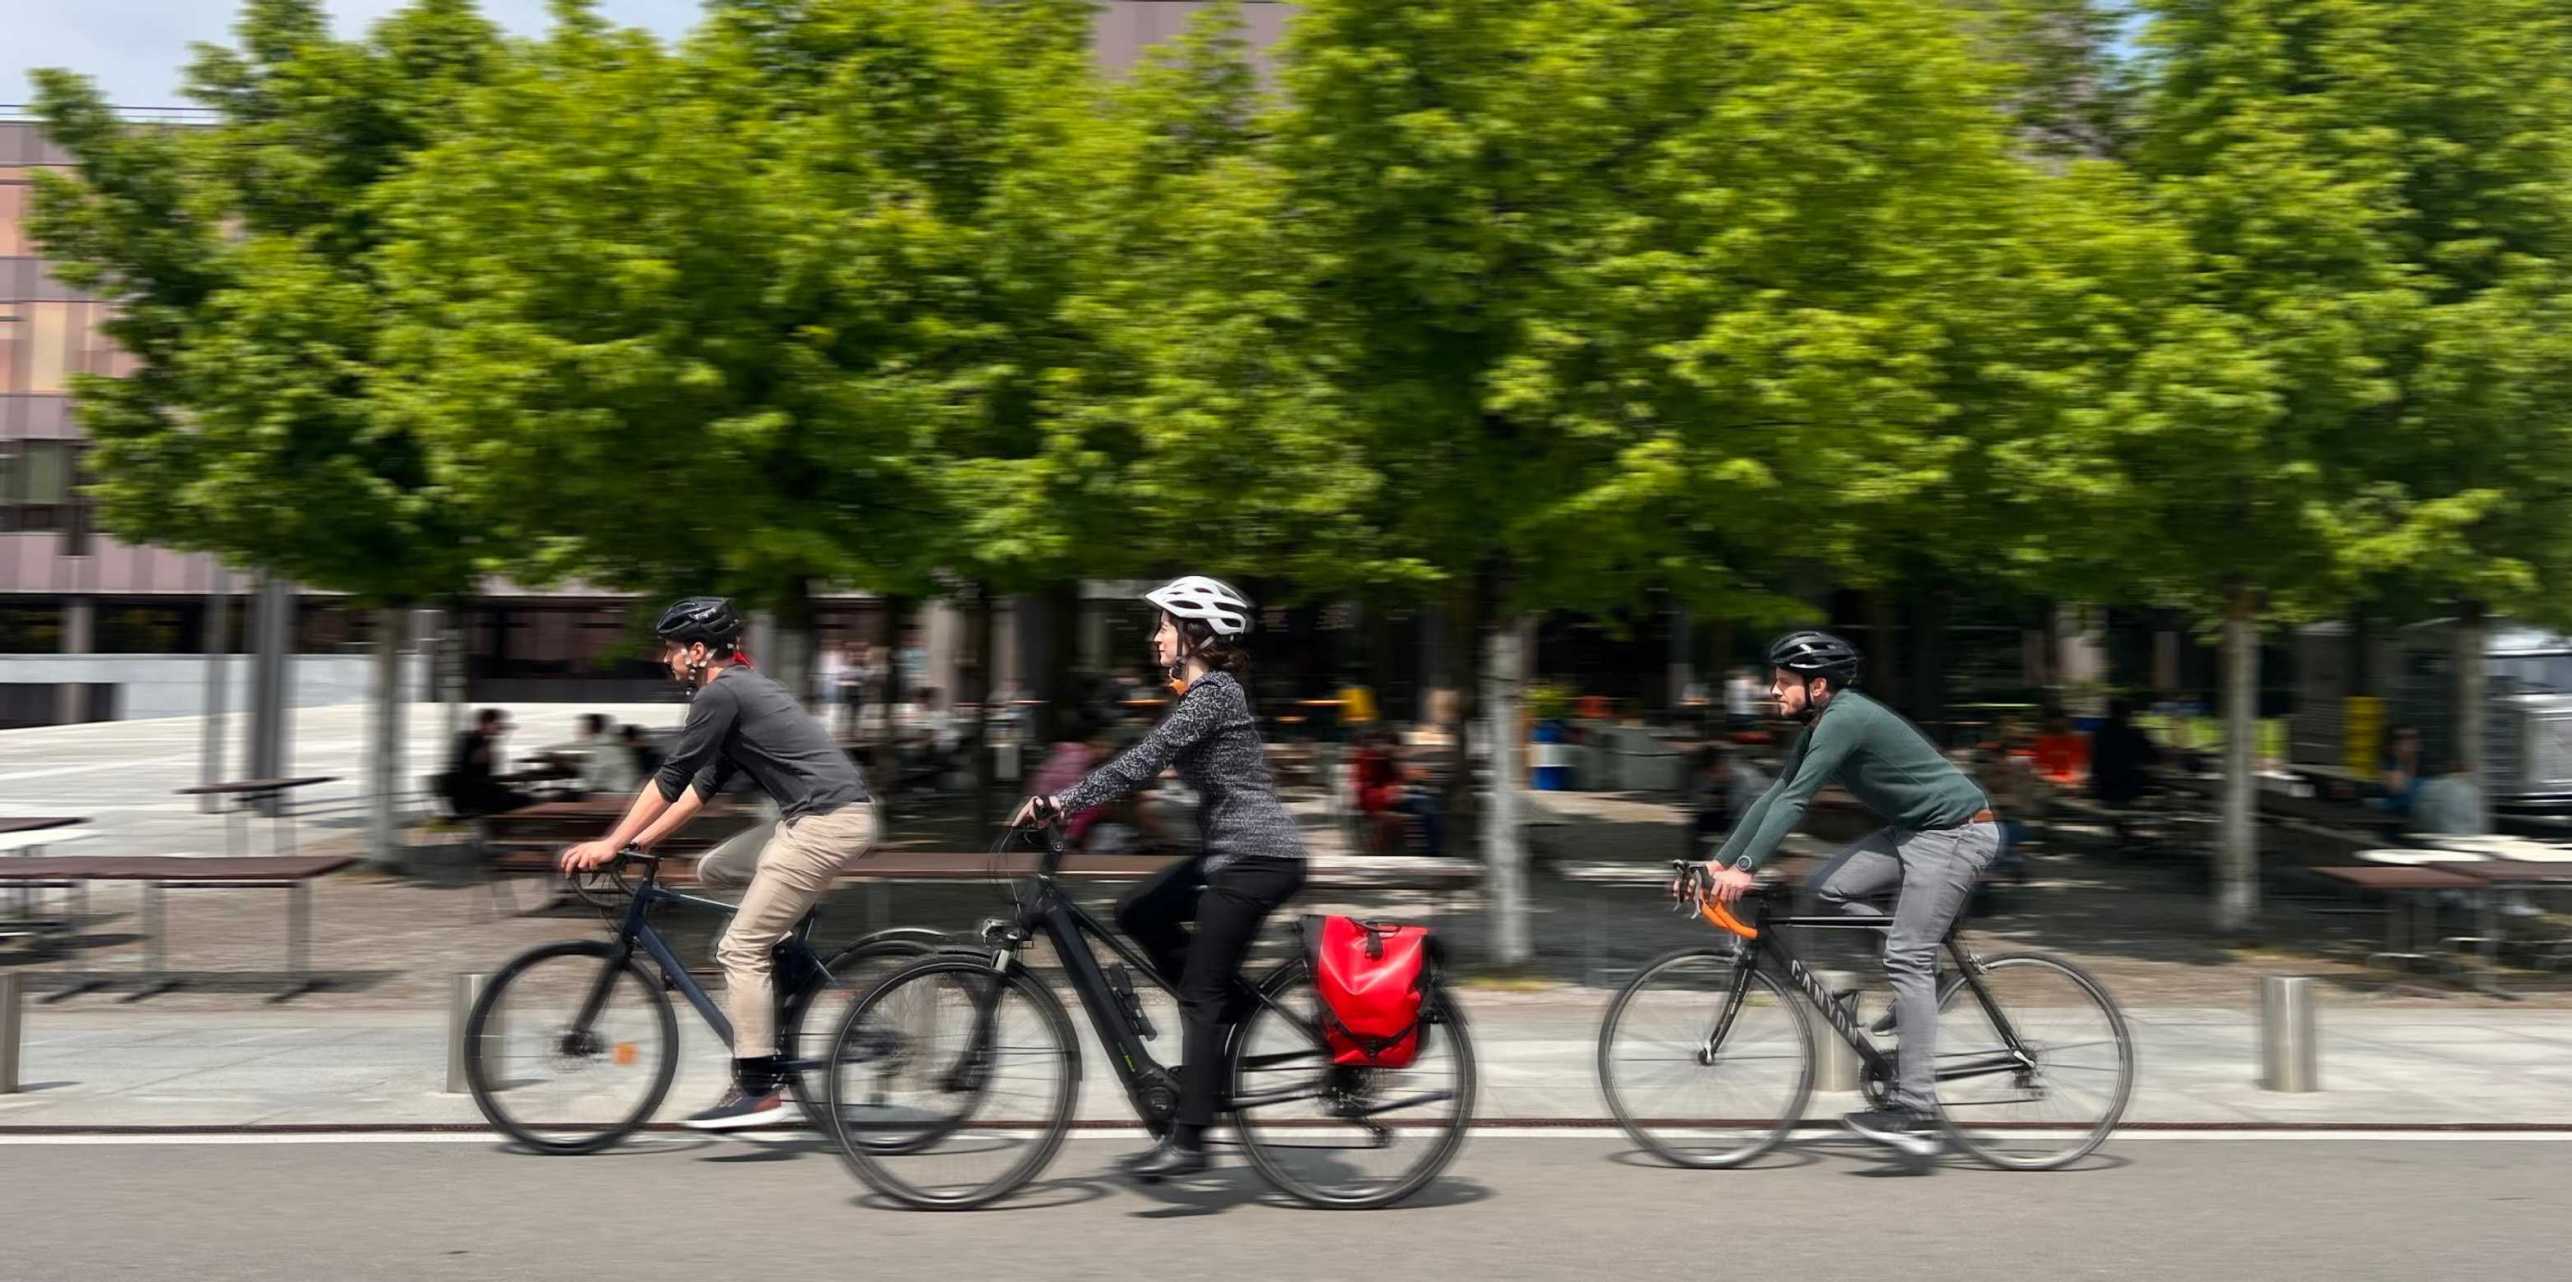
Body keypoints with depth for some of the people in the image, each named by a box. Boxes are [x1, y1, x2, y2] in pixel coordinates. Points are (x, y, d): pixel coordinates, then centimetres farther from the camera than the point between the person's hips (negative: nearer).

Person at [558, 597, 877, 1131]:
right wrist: (646, 837, 22)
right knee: (713, 871, 22)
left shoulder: (720, 693, -8)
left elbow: (671, 779, -7)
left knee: (740, 948, -5)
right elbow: (706, 782, 24)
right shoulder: (742, 687, 22)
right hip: (813, 819, 10)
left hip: (829, 821, -10)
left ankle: (759, 1089, -2)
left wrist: (612, 843, -1)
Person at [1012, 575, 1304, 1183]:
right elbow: (1146, 763, 16)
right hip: (1235, 851, 10)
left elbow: (1142, 762, -23)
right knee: (1137, 915, 10)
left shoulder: (1213, 692, -15)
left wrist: (1060, 802, -20)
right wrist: (1067, 800, 8)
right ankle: (1225, 1019, 16)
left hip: (1257, 857, -10)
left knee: (1199, 995, -8)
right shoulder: (1203, 690, 16)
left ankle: (1189, 1141, -4)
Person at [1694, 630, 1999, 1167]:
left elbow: (1795, 800, -26)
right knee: (1830, 887, -1)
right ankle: (1921, 987, 10)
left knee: (1908, 959, -13)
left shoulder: (1845, 718, -20)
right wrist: (1719, 860, 5)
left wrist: (1745, 868, -28)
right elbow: (1775, 794, 9)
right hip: (1916, 829, 9)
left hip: (1958, 831, -9)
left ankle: (1914, 1112, -12)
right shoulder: (1820, 726, 9)